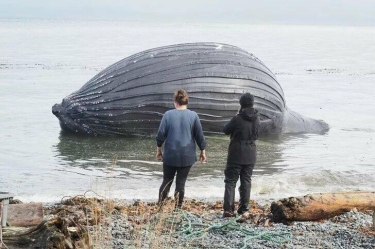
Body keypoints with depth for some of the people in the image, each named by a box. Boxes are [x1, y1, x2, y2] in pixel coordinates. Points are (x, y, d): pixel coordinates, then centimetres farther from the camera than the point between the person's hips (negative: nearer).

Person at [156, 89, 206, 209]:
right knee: (181, 182, 6)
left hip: (170, 155, 0)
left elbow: (161, 134, -3)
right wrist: (202, 151, 12)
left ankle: (160, 205, 7)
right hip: (187, 156, 0)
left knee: (167, 181, 12)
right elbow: (200, 136, 0)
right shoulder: (193, 116, -4)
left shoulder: (168, 115, -6)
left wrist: (158, 149, 10)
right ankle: (178, 208, 6)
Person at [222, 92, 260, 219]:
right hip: (250, 156, 4)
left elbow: (226, 130, -3)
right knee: (246, 182, 11)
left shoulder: (237, 119, -17)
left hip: (236, 155, -4)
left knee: (231, 181, 2)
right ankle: (244, 210, 11)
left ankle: (228, 209, -7)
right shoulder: (256, 119, -1)